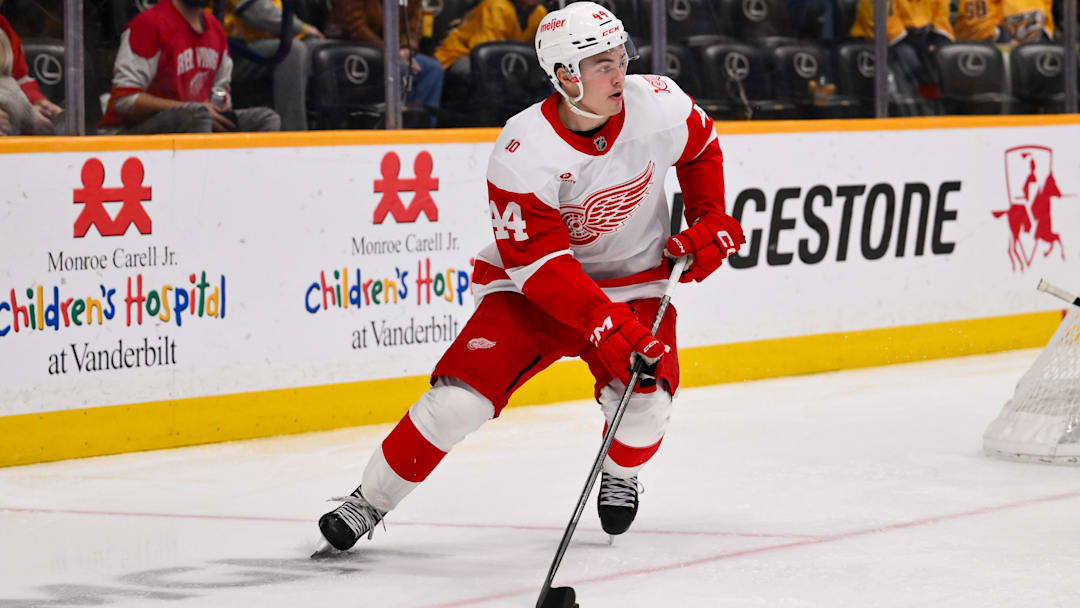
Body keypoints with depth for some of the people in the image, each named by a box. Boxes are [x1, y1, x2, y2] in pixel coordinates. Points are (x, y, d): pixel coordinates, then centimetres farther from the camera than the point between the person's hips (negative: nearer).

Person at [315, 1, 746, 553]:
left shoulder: (659, 105, -16)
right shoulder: (522, 151, -27)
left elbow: (701, 148, 10)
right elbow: (538, 262, -27)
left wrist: (710, 220, 0)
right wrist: (606, 326, -36)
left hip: (634, 283, 2)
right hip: (533, 287, -2)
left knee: (644, 400, -21)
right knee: (459, 398, -16)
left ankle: (620, 475, 16)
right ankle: (369, 502, 3)